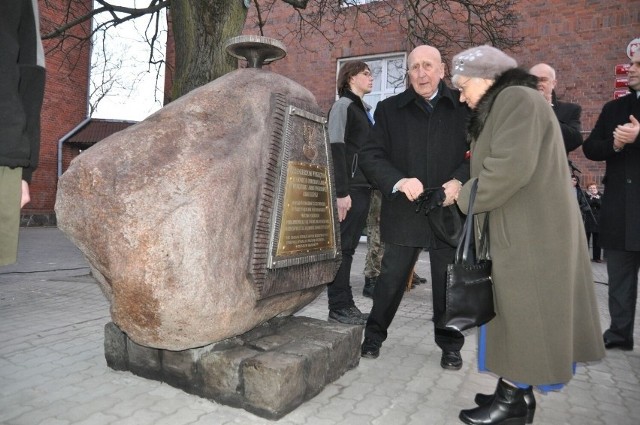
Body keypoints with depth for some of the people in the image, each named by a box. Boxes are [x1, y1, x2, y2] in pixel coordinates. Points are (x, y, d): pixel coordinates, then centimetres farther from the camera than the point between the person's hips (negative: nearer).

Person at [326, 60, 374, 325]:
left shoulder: (363, 109, 20)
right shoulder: (343, 105, -5)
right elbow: (335, 149, -14)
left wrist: (367, 187, 12)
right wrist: (342, 192, -19)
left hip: (362, 187, 8)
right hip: (349, 189, -8)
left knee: (349, 246, 11)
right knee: (342, 247, -3)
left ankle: (346, 303, 19)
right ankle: (338, 307, 5)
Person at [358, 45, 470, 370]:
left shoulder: (464, 107, 2)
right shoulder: (389, 109, 2)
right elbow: (370, 156, -5)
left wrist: (459, 181, -16)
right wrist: (399, 182, -21)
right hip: (404, 212, 0)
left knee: (448, 282, 13)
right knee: (391, 278, 12)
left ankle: (450, 345, 32)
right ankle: (374, 335, 32)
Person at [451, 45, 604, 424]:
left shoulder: (517, 99, -12)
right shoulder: (502, 105, 20)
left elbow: (510, 167, -23)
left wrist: (465, 198, -11)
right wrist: (469, 192, 5)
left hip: (531, 230, -10)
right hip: (520, 228, 10)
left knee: (522, 311, -2)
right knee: (518, 313, 12)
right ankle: (517, 393, 21)